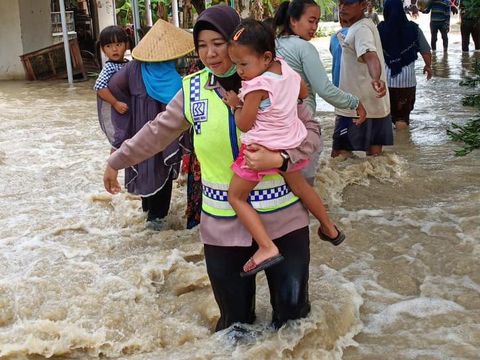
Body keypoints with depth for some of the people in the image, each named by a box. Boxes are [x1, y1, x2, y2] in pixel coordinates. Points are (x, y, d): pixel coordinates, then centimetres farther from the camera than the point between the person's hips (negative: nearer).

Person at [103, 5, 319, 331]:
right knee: (234, 314, 11)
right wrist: (117, 161, 20)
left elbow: (311, 131, -4)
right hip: (224, 224, 2)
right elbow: (156, 132, 13)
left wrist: (279, 159, -22)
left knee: (292, 305, 12)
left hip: (282, 217, -1)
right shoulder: (193, 90, 1)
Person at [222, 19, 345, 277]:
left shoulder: (256, 86, -26)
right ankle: (329, 227, 46)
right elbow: (304, 93, 16)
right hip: (290, 143, 8)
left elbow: (244, 124, -18)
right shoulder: (287, 69, -3)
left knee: (236, 197, 4)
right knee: (299, 186, 30)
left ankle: (267, 248, -8)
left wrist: (235, 104, -2)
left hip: (262, 148, -8)